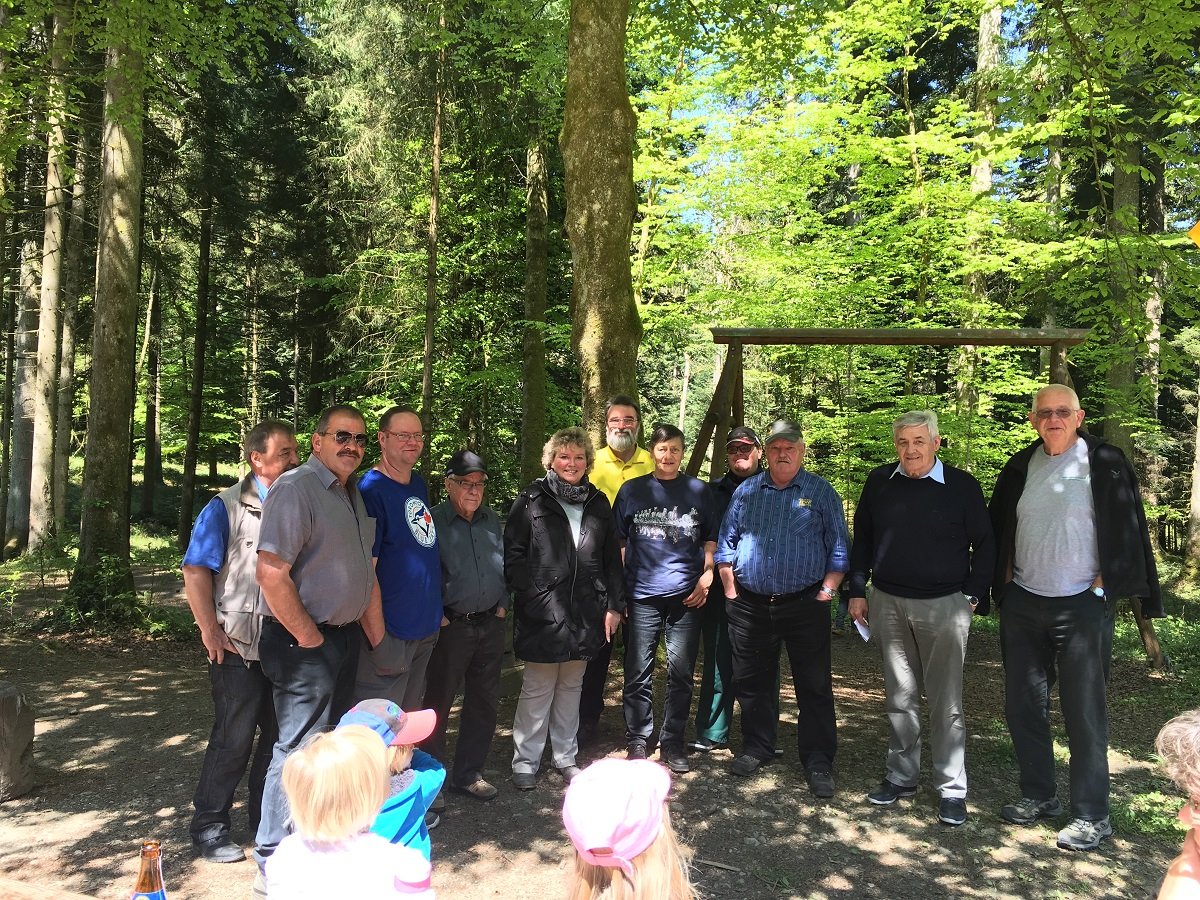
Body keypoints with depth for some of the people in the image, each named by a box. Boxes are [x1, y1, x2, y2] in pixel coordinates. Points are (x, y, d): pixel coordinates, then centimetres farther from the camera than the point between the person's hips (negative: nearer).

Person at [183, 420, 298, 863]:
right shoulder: (226, 507, -7)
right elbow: (196, 571, -10)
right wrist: (210, 630, -14)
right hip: (239, 646, -5)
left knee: (280, 735, 12)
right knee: (233, 738, 2)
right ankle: (209, 826, 20)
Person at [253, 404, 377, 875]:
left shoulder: (354, 494, 12)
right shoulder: (295, 488, -17)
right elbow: (270, 573, -24)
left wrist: (367, 625, 13)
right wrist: (309, 639, -18)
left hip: (346, 636, 9)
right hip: (304, 642, -9)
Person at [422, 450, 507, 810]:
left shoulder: (492, 521, 10)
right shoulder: (433, 522, -8)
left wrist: (503, 604, 8)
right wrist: (437, 617, -12)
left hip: (490, 625, 6)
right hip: (451, 627, -6)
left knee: (484, 702, 13)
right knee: (438, 704, 4)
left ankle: (468, 774, 28)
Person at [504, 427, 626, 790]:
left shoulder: (598, 503, 11)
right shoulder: (531, 501, -2)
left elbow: (612, 559, 12)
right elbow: (513, 555, -6)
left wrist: (614, 605, 7)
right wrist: (531, 594, -13)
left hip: (585, 613, 4)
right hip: (542, 614, -4)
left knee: (571, 686, 16)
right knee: (537, 690, 4)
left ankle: (566, 756, 29)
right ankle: (525, 761, 19)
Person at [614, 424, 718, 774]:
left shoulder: (698, 491, 8)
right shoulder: (631, 490, 7)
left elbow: (711, 538, 14)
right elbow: (619, 541, 10)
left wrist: (707, 576, 0)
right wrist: (619, 587, 3)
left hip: (686, 596, 1)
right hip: (642, 595, 0)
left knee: (681, 673, 6)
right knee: (638, 674, 3)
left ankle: (672, 741, 19)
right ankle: (637, 741, 16)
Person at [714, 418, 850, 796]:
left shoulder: (821, 492, 2)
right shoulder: (745, 491, 8)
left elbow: (838, 549, 1)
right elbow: (725, 544, 11)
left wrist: (826, 591, -7)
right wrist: (731, 592, 5)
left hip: (805, 605, -2)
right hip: (750, 605, 3)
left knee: (814, 686, 3)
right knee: (752, 681, 13)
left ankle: (818, 761, 15)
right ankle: (756, 747, 30)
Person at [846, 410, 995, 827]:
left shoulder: (961, 486, -4)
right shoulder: (879, 482, 4)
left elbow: (984, 544, 2)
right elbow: (862, 539, 11)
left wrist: (973, 596, -3)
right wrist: (857, 591, 8)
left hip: (944, 605, -3)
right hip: (889, 604, 3)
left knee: (946, 701, 3)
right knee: (899, 696, 13)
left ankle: (952, 789, 15)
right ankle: (900, 776, 26)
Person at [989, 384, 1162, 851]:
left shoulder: (1105, 464, -5)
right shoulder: (1020, 467, 8)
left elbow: (1125, 533, -5)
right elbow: (998, 529, 17)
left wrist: (1100, 588, -7)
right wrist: (1005, 585, 10)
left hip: (1081, 606, -5)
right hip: (1023, 604, 5)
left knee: (1084, 711, 0)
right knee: (1023, 704, 10)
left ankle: (1092, 815, 13)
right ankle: (1039, 795, 26)